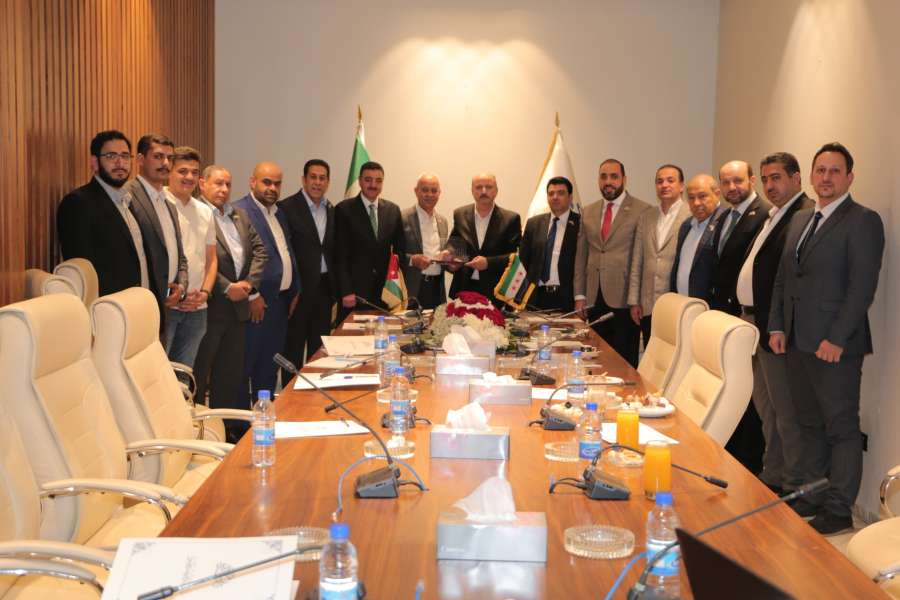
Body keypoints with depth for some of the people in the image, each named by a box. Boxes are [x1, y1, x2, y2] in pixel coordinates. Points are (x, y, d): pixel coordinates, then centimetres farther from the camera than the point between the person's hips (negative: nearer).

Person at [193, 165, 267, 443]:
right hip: (208, 306, -7)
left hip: (238, 305, 8)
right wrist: (227, 288, -16)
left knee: (232, 373, 15)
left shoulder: (240, 215, 15)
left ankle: (230, 428, 25)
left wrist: (249, 282, -3)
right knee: (199, 372, 2)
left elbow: (259, 249, 11)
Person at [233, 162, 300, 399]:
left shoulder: (279, 213, 17)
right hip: (256, 303, -9)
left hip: (280, 301, 9)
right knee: (245, 366, -3)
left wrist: (294, 290, 16)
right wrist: (252, 296, -19)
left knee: (270, 368, 15)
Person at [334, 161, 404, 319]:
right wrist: (345, 291, -11)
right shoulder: (344, 209, -2)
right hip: (354, 289, -3)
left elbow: (398, 249, 14)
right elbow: (341, 254, -5)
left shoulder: (393, 210, 9)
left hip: (385, 290, 3)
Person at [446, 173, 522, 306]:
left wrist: (489, 262, -17)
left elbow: (516, 255, -5)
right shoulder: (460, 214, 8)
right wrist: (449, 252, -6)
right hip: (463, 289, 2)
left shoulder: (510, 219, -1)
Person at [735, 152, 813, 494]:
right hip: (755, 322, 11)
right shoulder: (773, 216, 17)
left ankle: (795, 487, 9)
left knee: (785, 411, -2)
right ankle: (773, 475, 33)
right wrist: (750, 316, 14)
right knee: (766, 408, 19)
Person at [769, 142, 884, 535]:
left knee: (841, 427, 2)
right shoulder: (800, 220, 16)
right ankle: (812, 496, 25)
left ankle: (838, 510, 10)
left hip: (834, 345, -7)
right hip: (797, 341, 7)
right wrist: (777, 326, 9)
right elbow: (783, 277, 18)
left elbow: (862, 286, -14)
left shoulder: (863, 221, -7)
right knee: (810, 425, 14)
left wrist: (836, 339, -18)